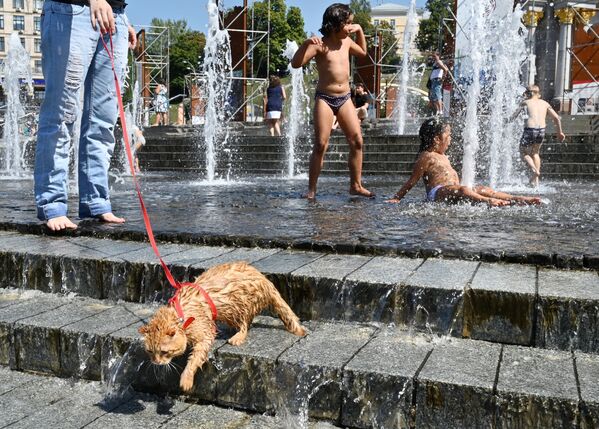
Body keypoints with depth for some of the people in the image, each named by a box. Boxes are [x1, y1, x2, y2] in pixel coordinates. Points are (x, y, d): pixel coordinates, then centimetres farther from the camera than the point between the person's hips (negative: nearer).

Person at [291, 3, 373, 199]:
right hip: (325, 99, -5)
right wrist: (306, 43, -31)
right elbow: (295, 63, -18)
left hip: (345, 98, 6)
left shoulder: (346, 41, 10)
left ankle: (356, 185, 9)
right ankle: (311, 190, 0)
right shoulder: (320, 45, -8)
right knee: (321, 145, -8)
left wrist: (360, 31, 19)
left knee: (357, 141, -1)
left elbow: (362, 52, 32)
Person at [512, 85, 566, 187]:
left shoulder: (526, 102, 8)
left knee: (524, 153, 15)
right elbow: (557, 118, 13)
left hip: (530, 130, -4)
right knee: (535, 152, 25)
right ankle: (536, 179, 21)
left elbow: (513, 117, 0)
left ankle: (534, 170, -12)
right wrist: (560, 132, 22)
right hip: (542, 130, 4)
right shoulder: (545, 103, 16)